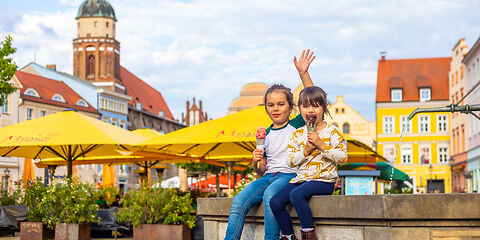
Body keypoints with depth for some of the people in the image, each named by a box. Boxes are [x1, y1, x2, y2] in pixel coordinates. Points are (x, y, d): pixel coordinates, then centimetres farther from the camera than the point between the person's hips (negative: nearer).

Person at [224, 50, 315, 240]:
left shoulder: (296, 125, 6)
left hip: (290, 175, -5)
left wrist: (303, 73, -16)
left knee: (269, 194, -36)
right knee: (239, 201, -20)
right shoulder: (266, 133, 18)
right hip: (268, 176, 5)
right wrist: (256, 163, -3)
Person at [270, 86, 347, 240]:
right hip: (301, 179, 6)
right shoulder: (298, 134, 12)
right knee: (275, 201, -13)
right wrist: (305, 151, -8)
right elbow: (290, 161, 8)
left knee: (296, 194, -33)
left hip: (324, 180, -5)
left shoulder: (331, 132, 0)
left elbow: (342, 157, -8)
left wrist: (321, 145, -15)